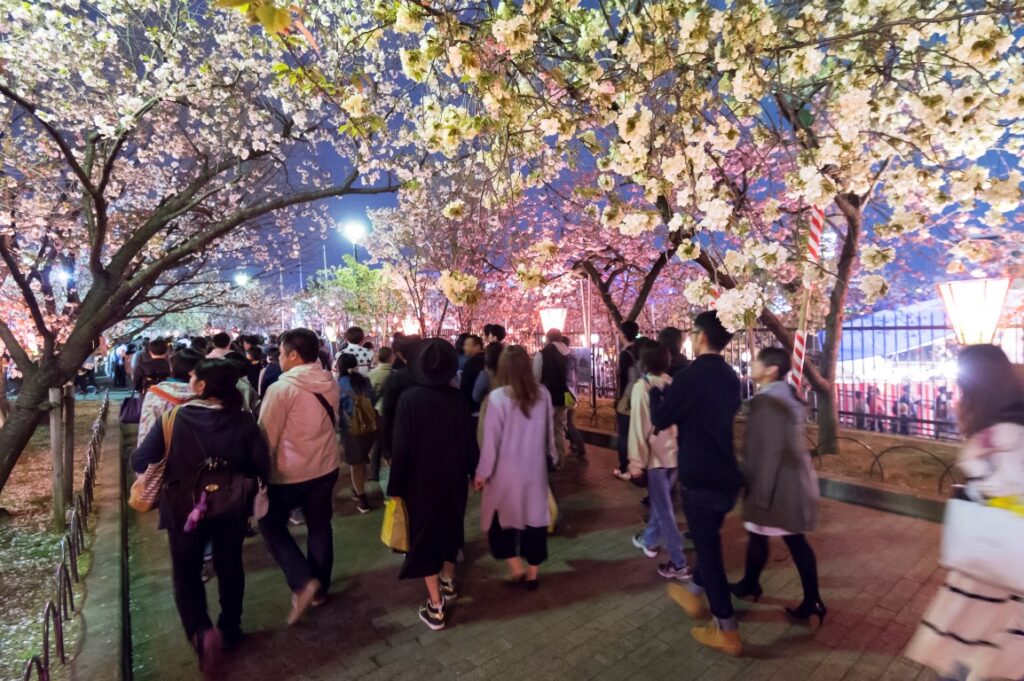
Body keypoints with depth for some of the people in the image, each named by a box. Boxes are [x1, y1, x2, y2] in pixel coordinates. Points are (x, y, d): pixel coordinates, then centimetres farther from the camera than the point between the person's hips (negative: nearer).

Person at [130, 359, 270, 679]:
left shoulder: (173, 418, -16)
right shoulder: (242, 420, -13)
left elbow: (139, 461, -14)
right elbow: (262, 465, -12)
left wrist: (167, 476, 7)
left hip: (185, 508, -1)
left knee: (186, 574, 17)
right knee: (230, 568, 20)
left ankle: (202, 632, -3)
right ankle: (230, 630, 35)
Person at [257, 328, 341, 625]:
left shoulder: (281, 388, -21)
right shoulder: (330, 384, -2)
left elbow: (266, 435, -14)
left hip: (288, 472, -5)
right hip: (325, 467, 6)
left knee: (271, 525, 16)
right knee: (320, 526, 18)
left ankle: (303, 582, 4)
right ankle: (320, 587, 31)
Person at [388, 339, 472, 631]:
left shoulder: (408, 398, -17)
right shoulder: (458, 397, -8)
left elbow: (400, 445, -15)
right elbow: (467, 440, -2)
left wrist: (396, 486, -6)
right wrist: (464, 473, 11)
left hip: (421, 478, -3)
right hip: (453, 475, 4)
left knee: (424, 533, 9)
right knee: (450, 525, 22)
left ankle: (436, 607, 13)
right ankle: (448, 582, 41)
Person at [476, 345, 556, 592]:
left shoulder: (498, 397, -17)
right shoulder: (543, 393, -4)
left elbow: (491, 440, -13)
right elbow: (549, 431, 6)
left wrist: (482, 472, -2)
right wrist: (551, 456, 21)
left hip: (506, 471, -4)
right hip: (535, 468, 4)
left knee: (500, 517, 17)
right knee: (534, 517, 15)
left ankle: (516, 568, 18)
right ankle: (532, 574, 26)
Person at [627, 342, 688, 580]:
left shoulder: (642, 386, -14)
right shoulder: (674, 384, -1)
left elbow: (638, 425, -15)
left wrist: (636, 460, -10)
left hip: (656, 454, -6)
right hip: (675, 452, 6)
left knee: (664, 509, 4)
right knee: (661, 502, 23)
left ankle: (679, 564, 8)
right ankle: (649, 540, 41)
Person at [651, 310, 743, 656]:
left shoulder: (692, 374, -20)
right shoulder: (730, 377, 5)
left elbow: (660, 419, -13)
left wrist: (655, 391, 5)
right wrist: (672, 391, 19)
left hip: (700, 477, -8)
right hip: (727, 475, 8)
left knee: (708, 548, 5)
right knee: (709, 539, 24)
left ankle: (727, 631, 16)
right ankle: (695, 595, 44)